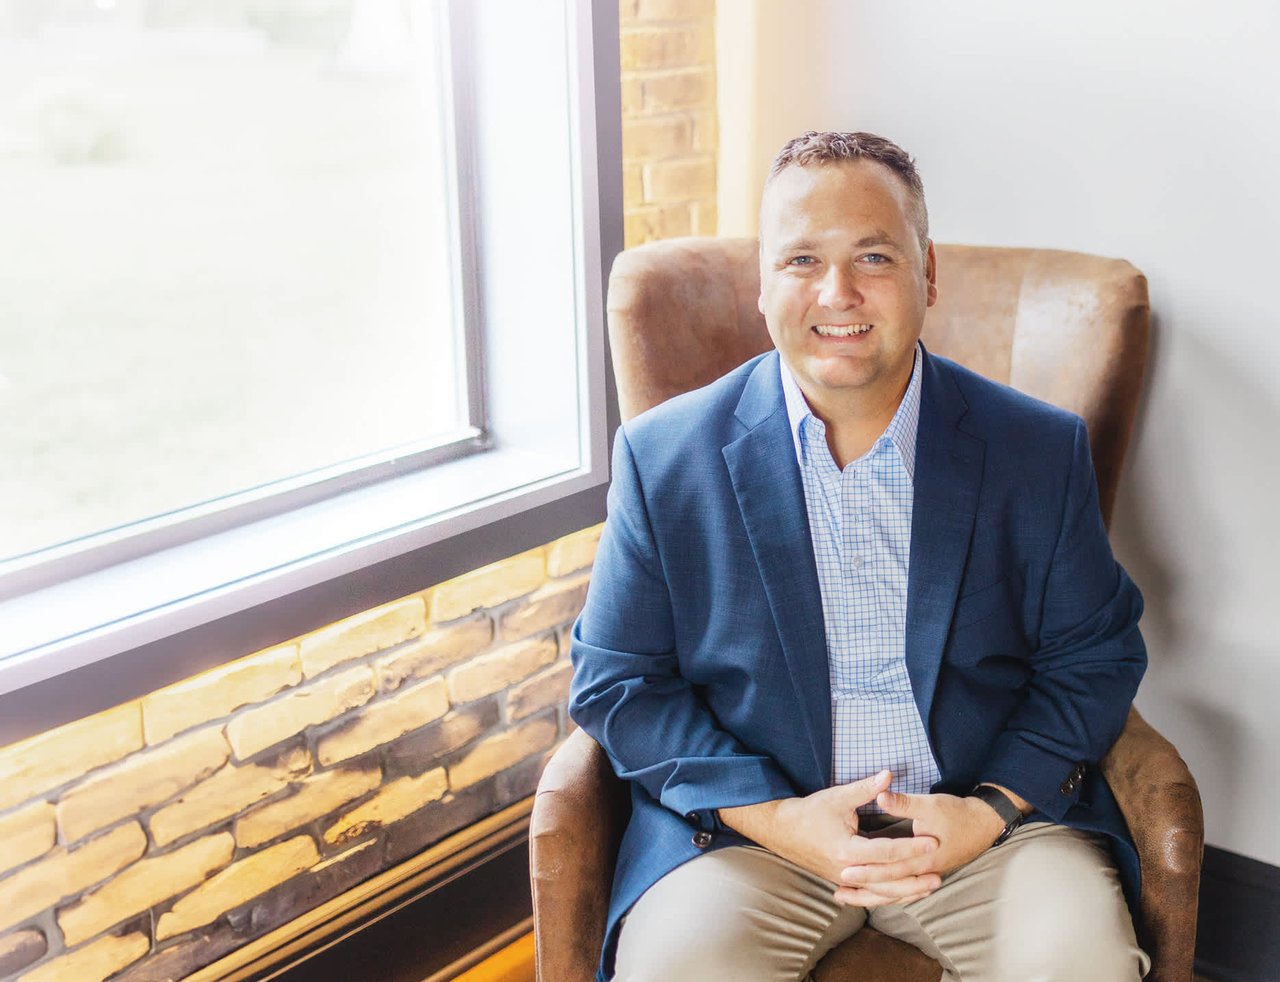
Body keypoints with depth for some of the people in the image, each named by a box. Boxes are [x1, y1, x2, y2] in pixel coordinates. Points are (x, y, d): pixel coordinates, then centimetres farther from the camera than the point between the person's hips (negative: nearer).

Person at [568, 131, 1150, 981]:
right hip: (751, 820, -1)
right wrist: (776, 817, -12)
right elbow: (615, 681, 1)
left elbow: (1095, 658, 8)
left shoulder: (1041, 450, 2)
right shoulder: (664, 455, -1)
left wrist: (990, 811, -10)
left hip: (985, 813, 1)